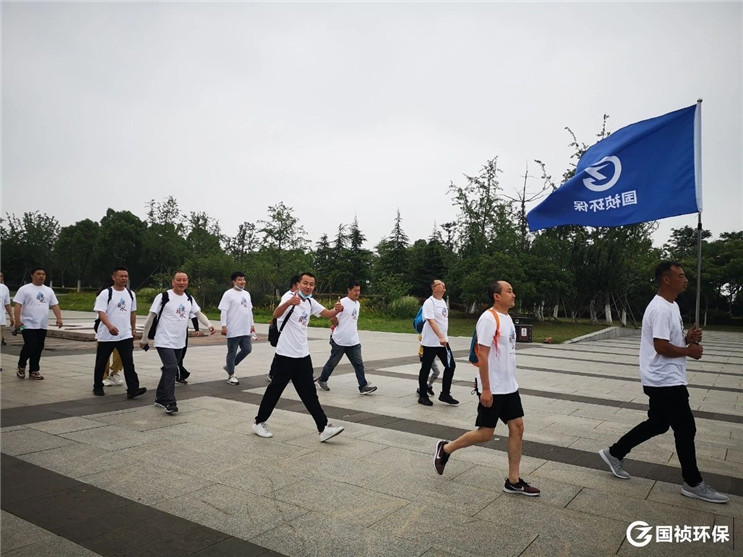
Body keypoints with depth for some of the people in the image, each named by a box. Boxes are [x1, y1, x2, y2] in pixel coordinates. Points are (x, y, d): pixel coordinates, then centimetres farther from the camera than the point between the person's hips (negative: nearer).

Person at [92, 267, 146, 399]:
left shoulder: (131, 294, 8)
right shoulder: (106, 293, -9)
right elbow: (101, 312, -18)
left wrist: (133, 328, 20)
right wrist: (109, 326, -34)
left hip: (125, 335, 3)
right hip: (106, 335, -3)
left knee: (129, 362, -7)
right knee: (101, 363, 11)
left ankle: (133, 389, -10)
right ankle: (97, 387, 28)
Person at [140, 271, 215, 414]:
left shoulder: (189, 299, 8)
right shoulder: (163, 297, -9)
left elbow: (198, 313, 10)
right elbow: (151, 317, -4)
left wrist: (209, 325, -10)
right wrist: (145, 337, -1)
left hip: (180, 343, 6)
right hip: (164, 342, -6)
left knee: (170, 370, 14)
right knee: (171, 368, -17)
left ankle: (160, 398, 29)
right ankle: (170, 403, -12)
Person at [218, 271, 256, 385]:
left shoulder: (246, 294, 14)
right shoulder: (228, 294, -8)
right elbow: (223, 311, -13)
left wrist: (252, 324, 19)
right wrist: (223, 326, -19)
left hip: (245, 330, 7)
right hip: (233, 330, -7)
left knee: (247, 349, 7)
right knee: (232, 353, 3)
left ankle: (230, 366, 25)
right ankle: (231, 375, 15)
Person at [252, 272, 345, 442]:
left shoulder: (310, 302, 8)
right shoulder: (289, 298, -15)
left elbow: (327, 313, 15)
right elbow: (277, 314, -34)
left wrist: (337, 310, -10)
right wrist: (289, 303, -56)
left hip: (303, 356, 7)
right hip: (285, 355, -6)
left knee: (309, 393, 6)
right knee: (274, 390, 6)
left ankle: (323, 428, 5)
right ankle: (259, 423, 24)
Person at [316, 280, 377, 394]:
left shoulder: (357, 304, 11)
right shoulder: (342, 302, -15)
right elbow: (333, 319, -13)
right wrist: (338, 327, 2)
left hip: (354, 341, 6)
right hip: (340, 341, -6)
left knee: (359, 364, -1)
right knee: (332, 362, 9)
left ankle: (363, 386, 0)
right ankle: (322, 380, 27)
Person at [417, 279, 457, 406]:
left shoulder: (443, 302, 12)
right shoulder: (429, 302, -14)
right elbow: (431, 321, -25)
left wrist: (443, 338, 19)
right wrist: (441, 337, -34)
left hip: (443, 341, 8)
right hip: (430, 342, -8)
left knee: (450, 366, 7)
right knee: (426, 368, 3)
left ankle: (445, 394, 17)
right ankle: (422, 396, 15)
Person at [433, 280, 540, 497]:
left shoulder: (507, 318, 11)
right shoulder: (489, 319, -17)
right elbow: (482, 354, -21)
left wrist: (510, 381, 21)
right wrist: (486, 389, -22)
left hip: (509, 387, 9)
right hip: (493, 389, -9)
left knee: (517, 428, 7)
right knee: (485, 434, 0)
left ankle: (513, 481, 17)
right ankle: (445, 449, 20)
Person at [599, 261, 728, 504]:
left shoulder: (672, 306, 14)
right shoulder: (660, 309, -20)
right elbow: (662, 347, -24)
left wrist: (688, 338, 2)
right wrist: (689, 351, -10)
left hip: (665, 380, 10)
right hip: (666, 382, -10)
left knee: (658, 424, 17)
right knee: (685, 429, 1)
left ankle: (614, 453, 25)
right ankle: (693, 483, 16)